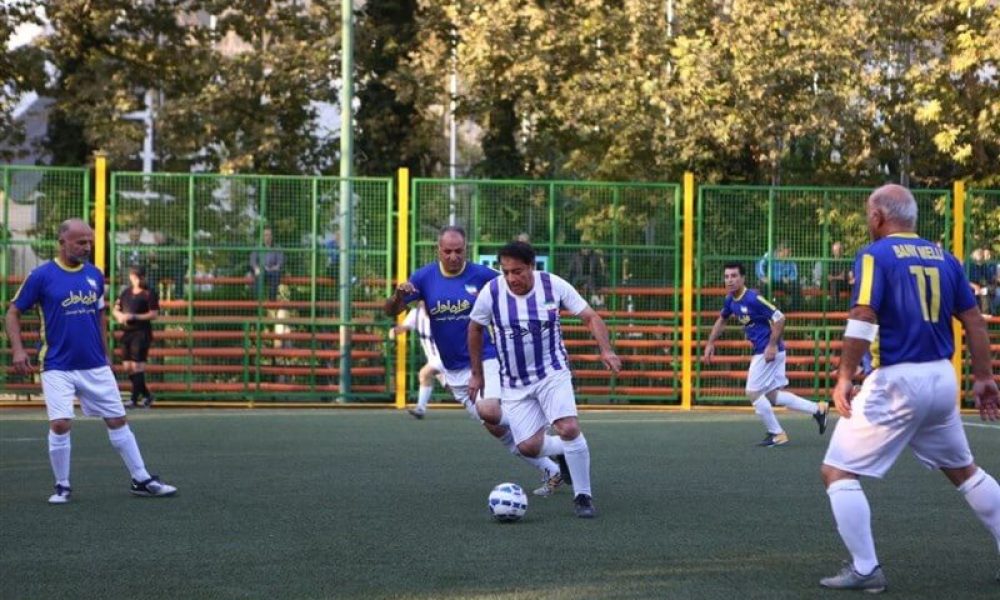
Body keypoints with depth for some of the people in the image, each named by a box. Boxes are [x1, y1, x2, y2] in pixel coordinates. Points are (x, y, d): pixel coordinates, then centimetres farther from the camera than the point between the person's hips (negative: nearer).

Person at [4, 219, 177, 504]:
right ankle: (62, 486, 4)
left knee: (117, 420, 6)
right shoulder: (42, 276, -7)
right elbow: (13, 312, -1)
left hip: (96, 367, 4)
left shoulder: (95, 275, 6)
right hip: (58, 368, -4)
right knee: (60, 424, -14)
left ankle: (141, 480, 15)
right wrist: (17, 349, -13)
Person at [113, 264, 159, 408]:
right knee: (127, 366, 7)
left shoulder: (149, 294, -4)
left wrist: (133, 317, -16)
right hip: (127, 332, 7)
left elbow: (154, 314, -10)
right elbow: (115, 310, 21)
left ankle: (134, 399, -8)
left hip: (141, 333, -7)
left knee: (137, 365, -11)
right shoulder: (126, 292, 14)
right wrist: (120, 316, -3)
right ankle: (146, 395, 21)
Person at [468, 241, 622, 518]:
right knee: (529, 447, -6)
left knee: (569, 428, -22)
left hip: (552, 372, -2)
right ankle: (568, 450, 29)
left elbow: (590, 317, -6)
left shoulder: (554, 285, -13)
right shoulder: (491, 292, -12)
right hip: (514, 382, 2)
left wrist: (606, 351, -22)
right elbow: (475, 329, 7)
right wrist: (477, 374, 11)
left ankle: (583, 497, -5)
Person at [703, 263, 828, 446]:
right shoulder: (730, 300, 6)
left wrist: (772, 346, -23)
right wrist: (710, 343, 18)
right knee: (772, 396, 12)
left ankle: (776, 434, 9)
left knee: (753, 392, -4)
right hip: (761, 350, 9)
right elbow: (721, 320, 25)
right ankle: (817, 409, 21)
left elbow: (779, 318, -21)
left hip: (769, 351, -9)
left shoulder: (753, 298, -20)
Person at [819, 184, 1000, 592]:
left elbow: (863, 318, -18)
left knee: (838, 471, 2)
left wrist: (845, 377, -15)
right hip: (942, 379, 6)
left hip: (897, 380, -6)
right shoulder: (944, 258, 11)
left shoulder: (874, 255, -6)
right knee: (963, 471, 23)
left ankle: (865, 570, -3)